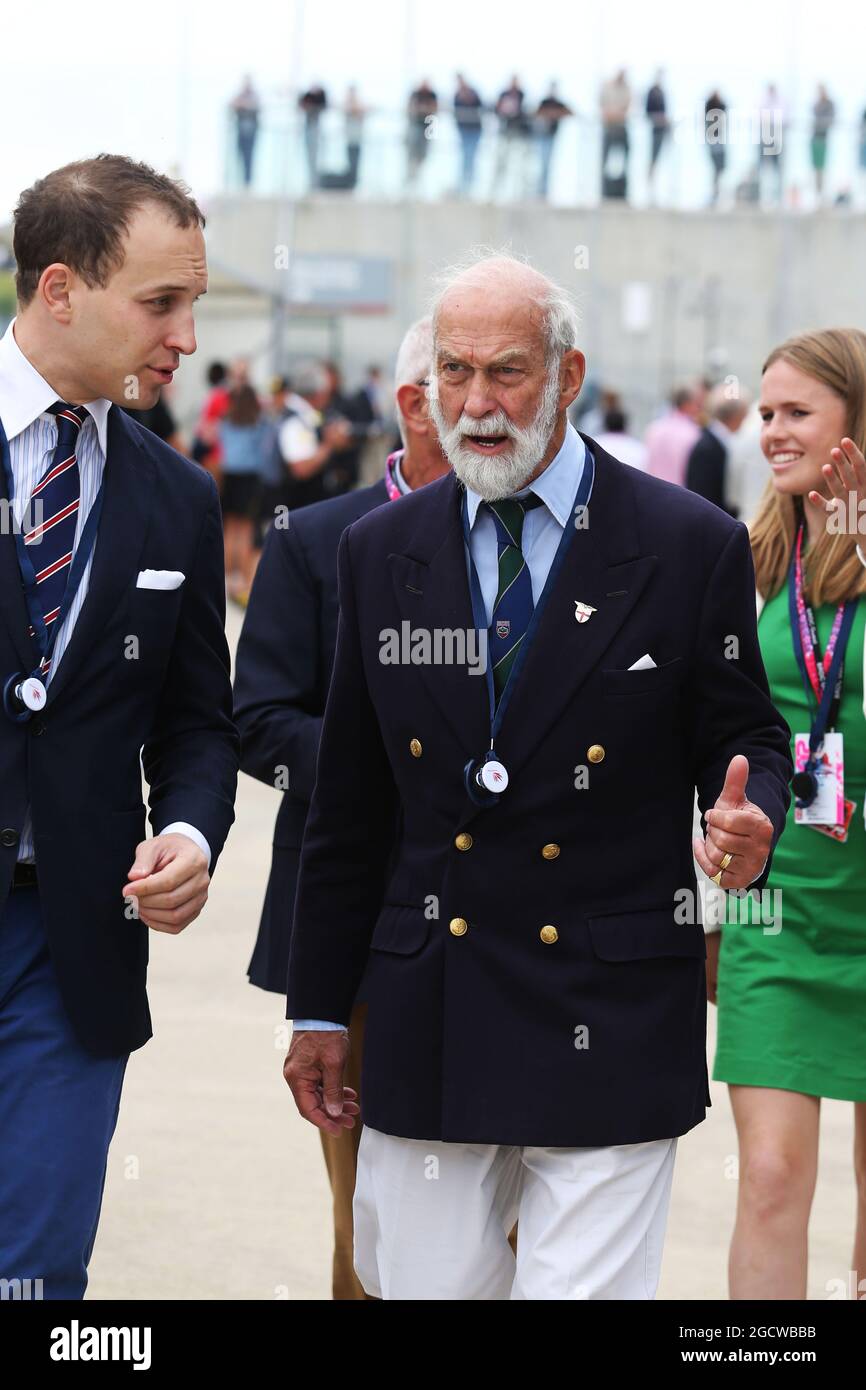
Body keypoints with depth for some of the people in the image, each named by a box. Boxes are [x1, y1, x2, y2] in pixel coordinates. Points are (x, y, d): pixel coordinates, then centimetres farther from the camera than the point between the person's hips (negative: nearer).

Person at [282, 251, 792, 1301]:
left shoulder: (691, 547, -3)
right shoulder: (378, 554, 7)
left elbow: (745, 742, 4)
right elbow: (348, 806, 11)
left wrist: (748, 820, -21)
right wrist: (317, 1008, 12)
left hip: (613, 1022, -3)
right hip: (424, 1034, 3)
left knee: (583, 1288, -4)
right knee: (420, 1286, 8)